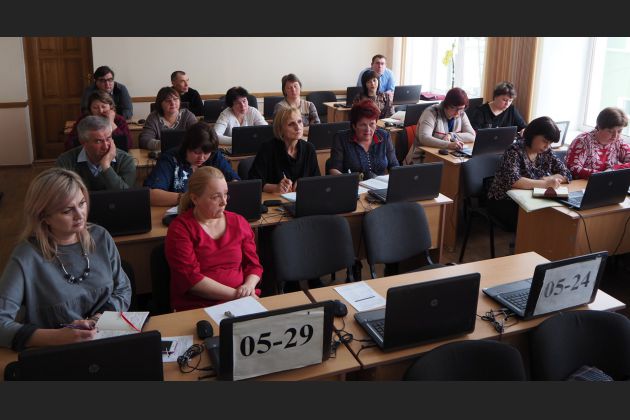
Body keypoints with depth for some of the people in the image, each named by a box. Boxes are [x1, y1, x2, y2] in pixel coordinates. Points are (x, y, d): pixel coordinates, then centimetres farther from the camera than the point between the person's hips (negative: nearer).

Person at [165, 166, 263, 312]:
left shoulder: (239, 222, 12)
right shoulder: (180, 228, -2)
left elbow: (253, 264, 15)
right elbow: (190, 278, -10)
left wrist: (249, 286, -9)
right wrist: (235, 294, -16)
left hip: (243, 300, 5)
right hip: (197, 307, -4)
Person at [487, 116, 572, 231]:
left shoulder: (546, 152, 3)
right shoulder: (515, 151, -16)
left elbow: (566, 174, 2)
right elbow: (512, 180, -31)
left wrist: (546, 179, -17)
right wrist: (545, 183, -32)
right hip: (504, 202, -6)